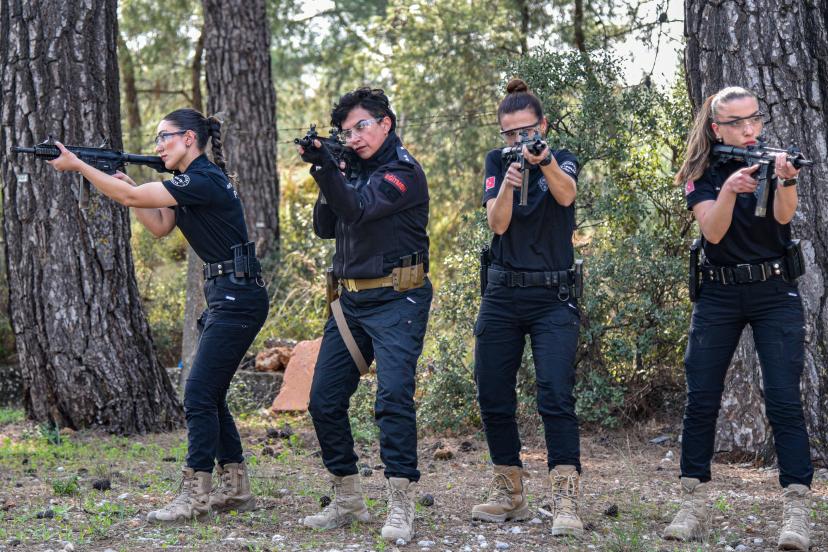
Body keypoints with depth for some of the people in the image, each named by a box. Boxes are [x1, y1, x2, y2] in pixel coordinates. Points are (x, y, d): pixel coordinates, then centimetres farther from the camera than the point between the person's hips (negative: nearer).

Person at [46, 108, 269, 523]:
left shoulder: (204, 181, -18)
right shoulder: (190, 181, 14)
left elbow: (132, 197, -19)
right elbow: (160, 226, 16)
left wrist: (78, 165, -12)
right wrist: (127, 186, 5)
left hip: (238, 298, -11)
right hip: (224, 296, 11)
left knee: (199, 393, -11)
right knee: (209, 395, 12)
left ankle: (195, 495, -8)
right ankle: (236, 489, 18)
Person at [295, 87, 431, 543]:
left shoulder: (403, 170, -8)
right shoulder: (354, 168, 14)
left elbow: (358, 207, -22)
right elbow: (325, 227, 11)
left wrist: (325, 168, -31)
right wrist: (326, 178, -3)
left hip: (396, 300, -8)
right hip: (351, 301, 8)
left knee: (393, 397, -19)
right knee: (324, 401, 5)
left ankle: (400, 507, -17)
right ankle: (347, 501, 15)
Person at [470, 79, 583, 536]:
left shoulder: (563, 161, 0)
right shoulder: (496, 163, 5)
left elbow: (566, 194, -25)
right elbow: (497, 223, -10)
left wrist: (545, 161, -44)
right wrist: (508, 183, -28)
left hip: (553, 297, -3)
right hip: (502, 296, 3)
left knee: (556, 396, -15)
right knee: (492, 397, 6)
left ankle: (566, 502, -19)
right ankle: (510, 494, 21)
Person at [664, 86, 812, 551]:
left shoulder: (774, 160, -1)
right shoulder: (703, 174, 1)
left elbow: (783, 216, -19)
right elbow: (713, 231, -14)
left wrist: (786, 181, -41)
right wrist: (730, 188, -32)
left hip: (775, 293, -2)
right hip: (719, 295, 2)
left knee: (785, 402, -10)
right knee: (701, 402, -1)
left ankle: (797, 512, -11)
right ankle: (694, 508, 7)